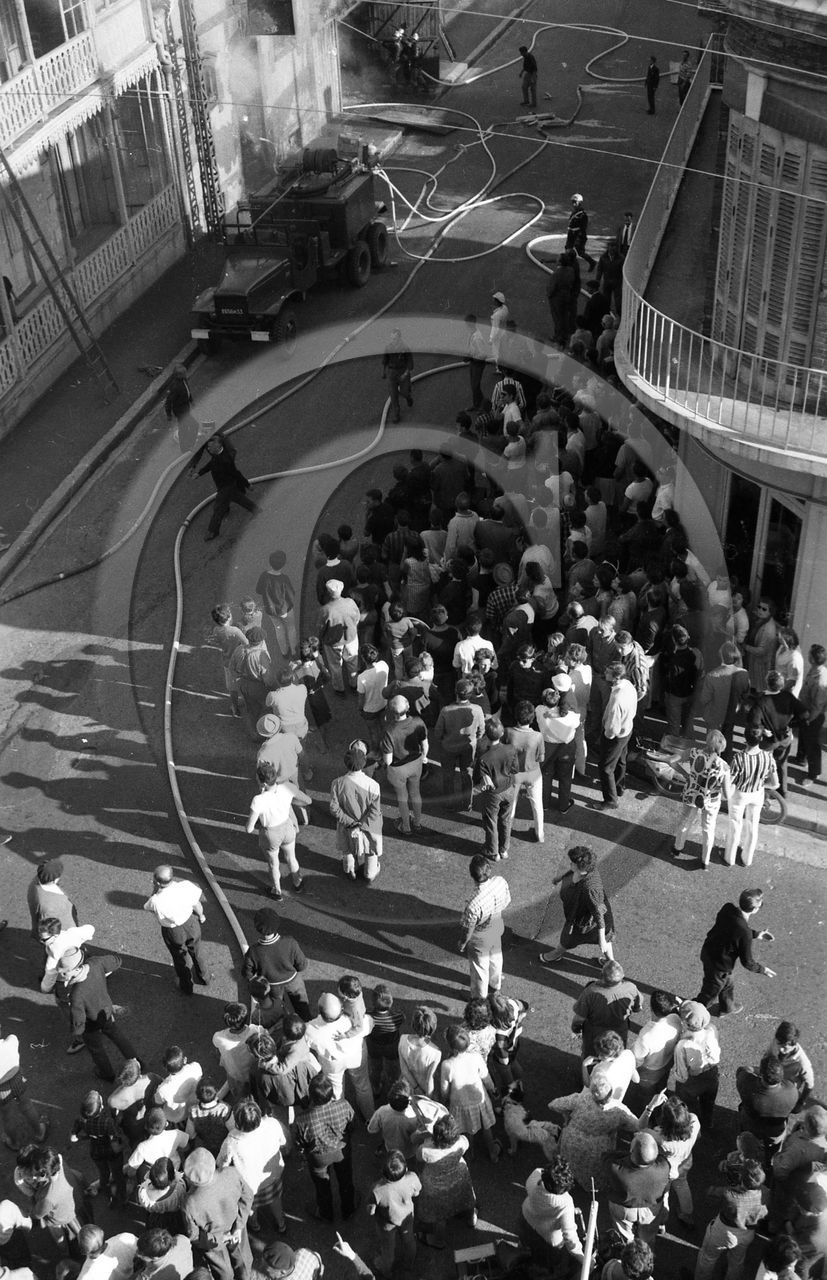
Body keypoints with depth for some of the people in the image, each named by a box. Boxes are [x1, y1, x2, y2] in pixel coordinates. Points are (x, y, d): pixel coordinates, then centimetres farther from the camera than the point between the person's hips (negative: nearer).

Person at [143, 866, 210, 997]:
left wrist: (154, 890, -16)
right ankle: (204, 979, 56)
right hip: (191, 924, 2)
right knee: (196, 952, 31)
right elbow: (197, 905, -12)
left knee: (180, 958, 27)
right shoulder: (186, 886, -30)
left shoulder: (156, 901, -36)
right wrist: (201, 915, 8)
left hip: (173, 933, -2)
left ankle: (186, 987, 53)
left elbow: (147, 907, -11)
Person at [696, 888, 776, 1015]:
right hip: (719, 965, -7)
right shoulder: (745, 934, -37)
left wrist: (755, 933, 8)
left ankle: (727, 1007, 60)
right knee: (709, 993, 21)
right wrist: (762, 970, -2)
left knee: (727, 984, 35)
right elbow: (747, 961, -21)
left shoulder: (727, 908, -18)